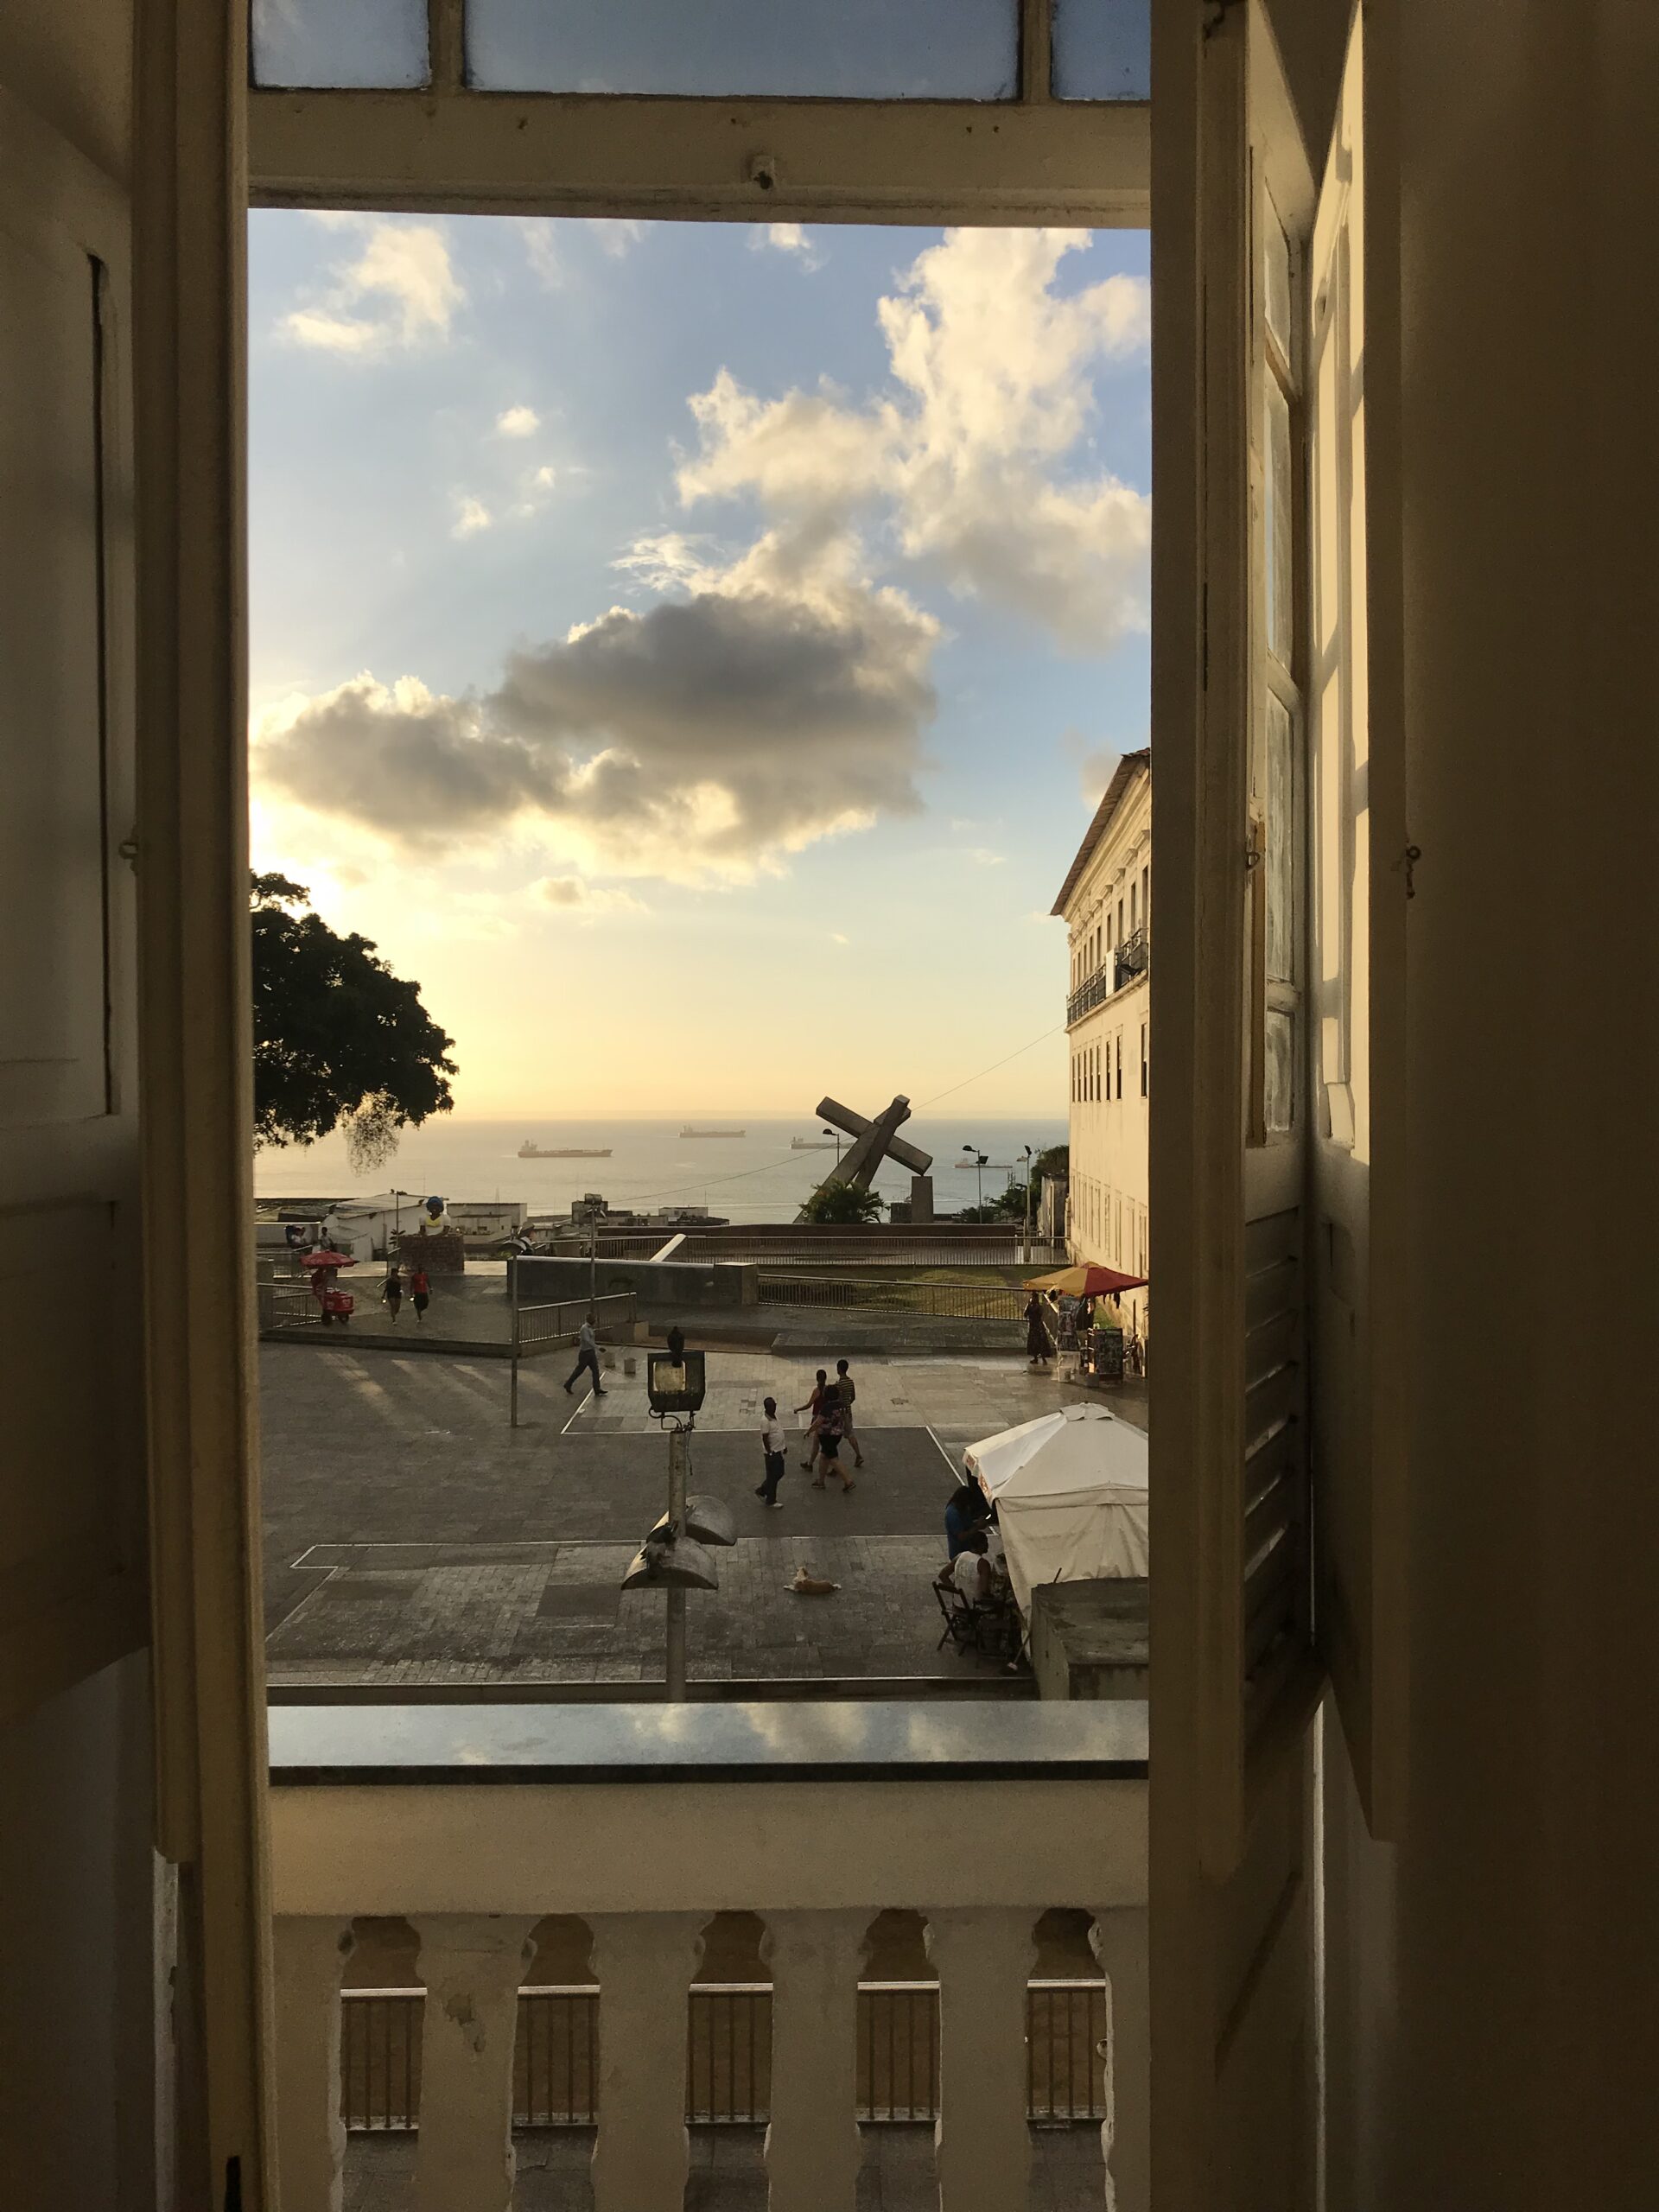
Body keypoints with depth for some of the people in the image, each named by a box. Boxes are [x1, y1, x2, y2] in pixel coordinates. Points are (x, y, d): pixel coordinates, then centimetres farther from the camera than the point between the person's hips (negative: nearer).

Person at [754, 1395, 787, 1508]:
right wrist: (770, 1453, -19)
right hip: (772, 1453, -9)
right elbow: (765, 1439, -22)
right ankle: (771, 1500, 21)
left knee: (779, 1474, 20)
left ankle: (762, 1491, 34)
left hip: (779, 1451, 9)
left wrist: (783, 1446, 19)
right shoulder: (766, 1421, -24)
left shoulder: (775, 1415, 4)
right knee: (773, 1477, 5)